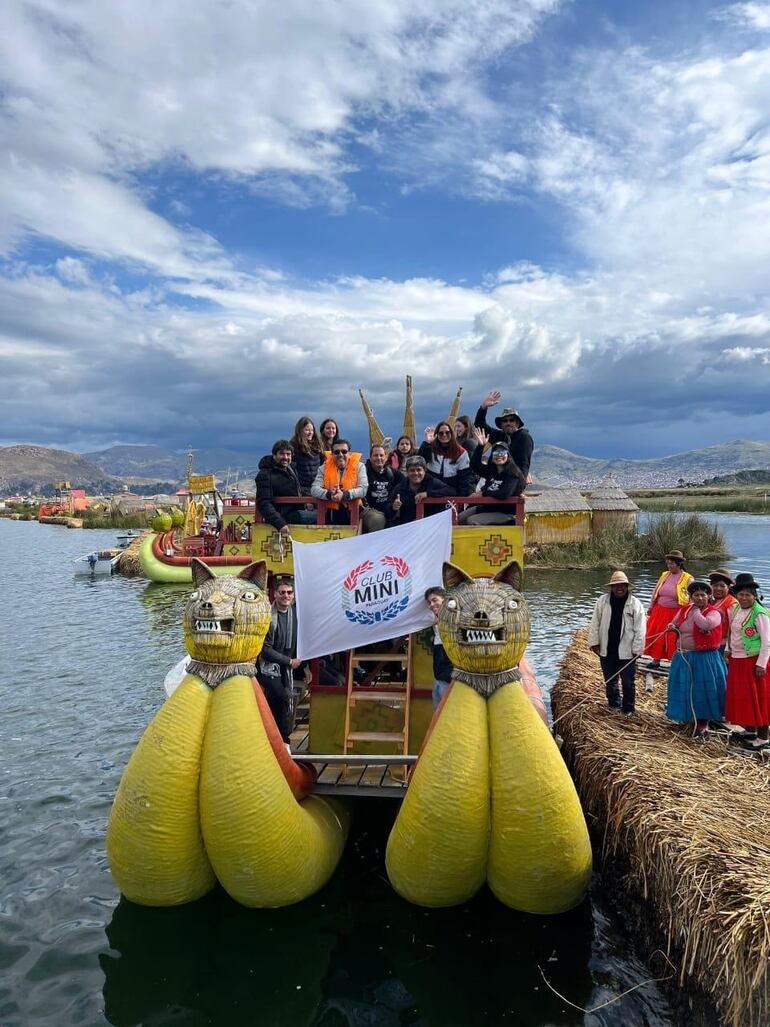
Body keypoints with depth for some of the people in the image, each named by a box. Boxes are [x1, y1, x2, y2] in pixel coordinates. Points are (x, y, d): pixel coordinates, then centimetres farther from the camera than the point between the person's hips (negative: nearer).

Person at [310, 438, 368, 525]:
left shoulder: (359, 466, 2)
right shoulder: (324, 467, 6)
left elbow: (363, 489, -8)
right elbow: (314, 489, -3)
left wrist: (344, 495, -24)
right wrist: (329, 495, -22)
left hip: (352, 512, -1)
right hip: (331, 512, 1)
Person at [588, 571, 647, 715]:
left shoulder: (635, 604, -7)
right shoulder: (602, 601, -2)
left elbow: (639, 630, -6)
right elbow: (595, 624, 2)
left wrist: (637, 649, -9)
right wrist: (594, 643, -1)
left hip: (626, 651, -2)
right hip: (606, 650, 2)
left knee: (628, 682, 8)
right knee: (610, 681, 17)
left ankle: (628, 709, 24)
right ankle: (614, 705, 34)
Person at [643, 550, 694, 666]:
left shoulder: (687, 579, -8)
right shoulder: (664, 575, 7)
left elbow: (691, 598, -8)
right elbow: (655, 592, 14)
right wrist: (650, 607, 17)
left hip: (676, 614, -5)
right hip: (660, 612, 5)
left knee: (673, 638, -1)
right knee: (657, 636, 9)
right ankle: (656, 660, 22)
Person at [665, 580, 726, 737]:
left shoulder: (714, 613, -11)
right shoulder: (684, 610, 6)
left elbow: (705, 624, -32)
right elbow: (674, 623, 21)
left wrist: (696, 610, -16)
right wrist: (672, 627, -3)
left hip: (704, 658, -5)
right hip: (683, 657, 5)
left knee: (702, 689, 1)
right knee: (684, 688, 14)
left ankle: (703, 724, 16)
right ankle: (686, 716, 34)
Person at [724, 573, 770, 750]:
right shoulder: (735, 610, 6)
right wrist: (729, 650, 14)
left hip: (753, 661, -8)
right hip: (736, 661, 8)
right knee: (740, 698, 16)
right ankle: (750, 731, 31)